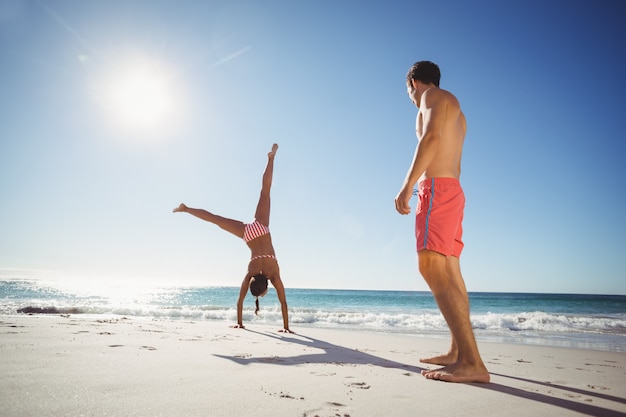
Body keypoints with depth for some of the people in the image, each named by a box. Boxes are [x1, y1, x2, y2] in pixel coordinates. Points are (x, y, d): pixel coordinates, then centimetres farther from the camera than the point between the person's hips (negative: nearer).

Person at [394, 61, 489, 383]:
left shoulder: (434, 96, 0)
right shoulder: (454, 110, 28)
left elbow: (431, 137, -19)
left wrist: (408, 184, -25)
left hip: (436, 187, -10)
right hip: (453, 190, 10)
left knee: (432, 267, -21)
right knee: (450, 273, 9)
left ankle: (472, 363, -25)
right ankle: (457, 352, 15)